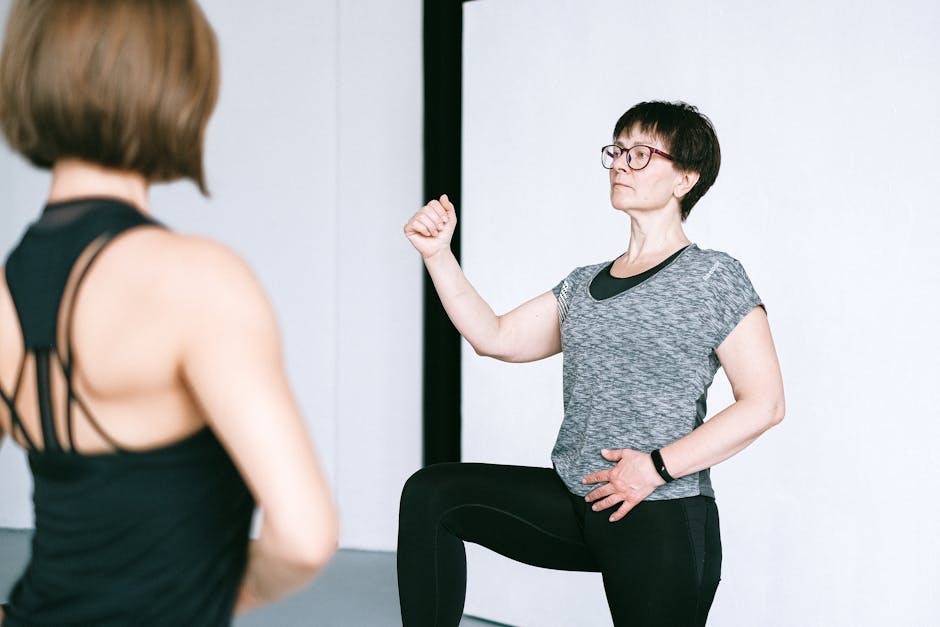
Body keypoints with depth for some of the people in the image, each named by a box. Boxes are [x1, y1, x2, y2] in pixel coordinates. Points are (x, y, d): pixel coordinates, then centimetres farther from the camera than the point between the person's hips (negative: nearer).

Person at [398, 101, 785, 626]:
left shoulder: (713, 277, -5)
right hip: (574, 504, 6)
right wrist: (438, 254, 1)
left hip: (662, 519, -6)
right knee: (431, 493, -6)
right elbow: (496, 338, 11)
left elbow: (765, 403, -10)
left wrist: (659, 466, -16)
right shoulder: (584, 285, 16)